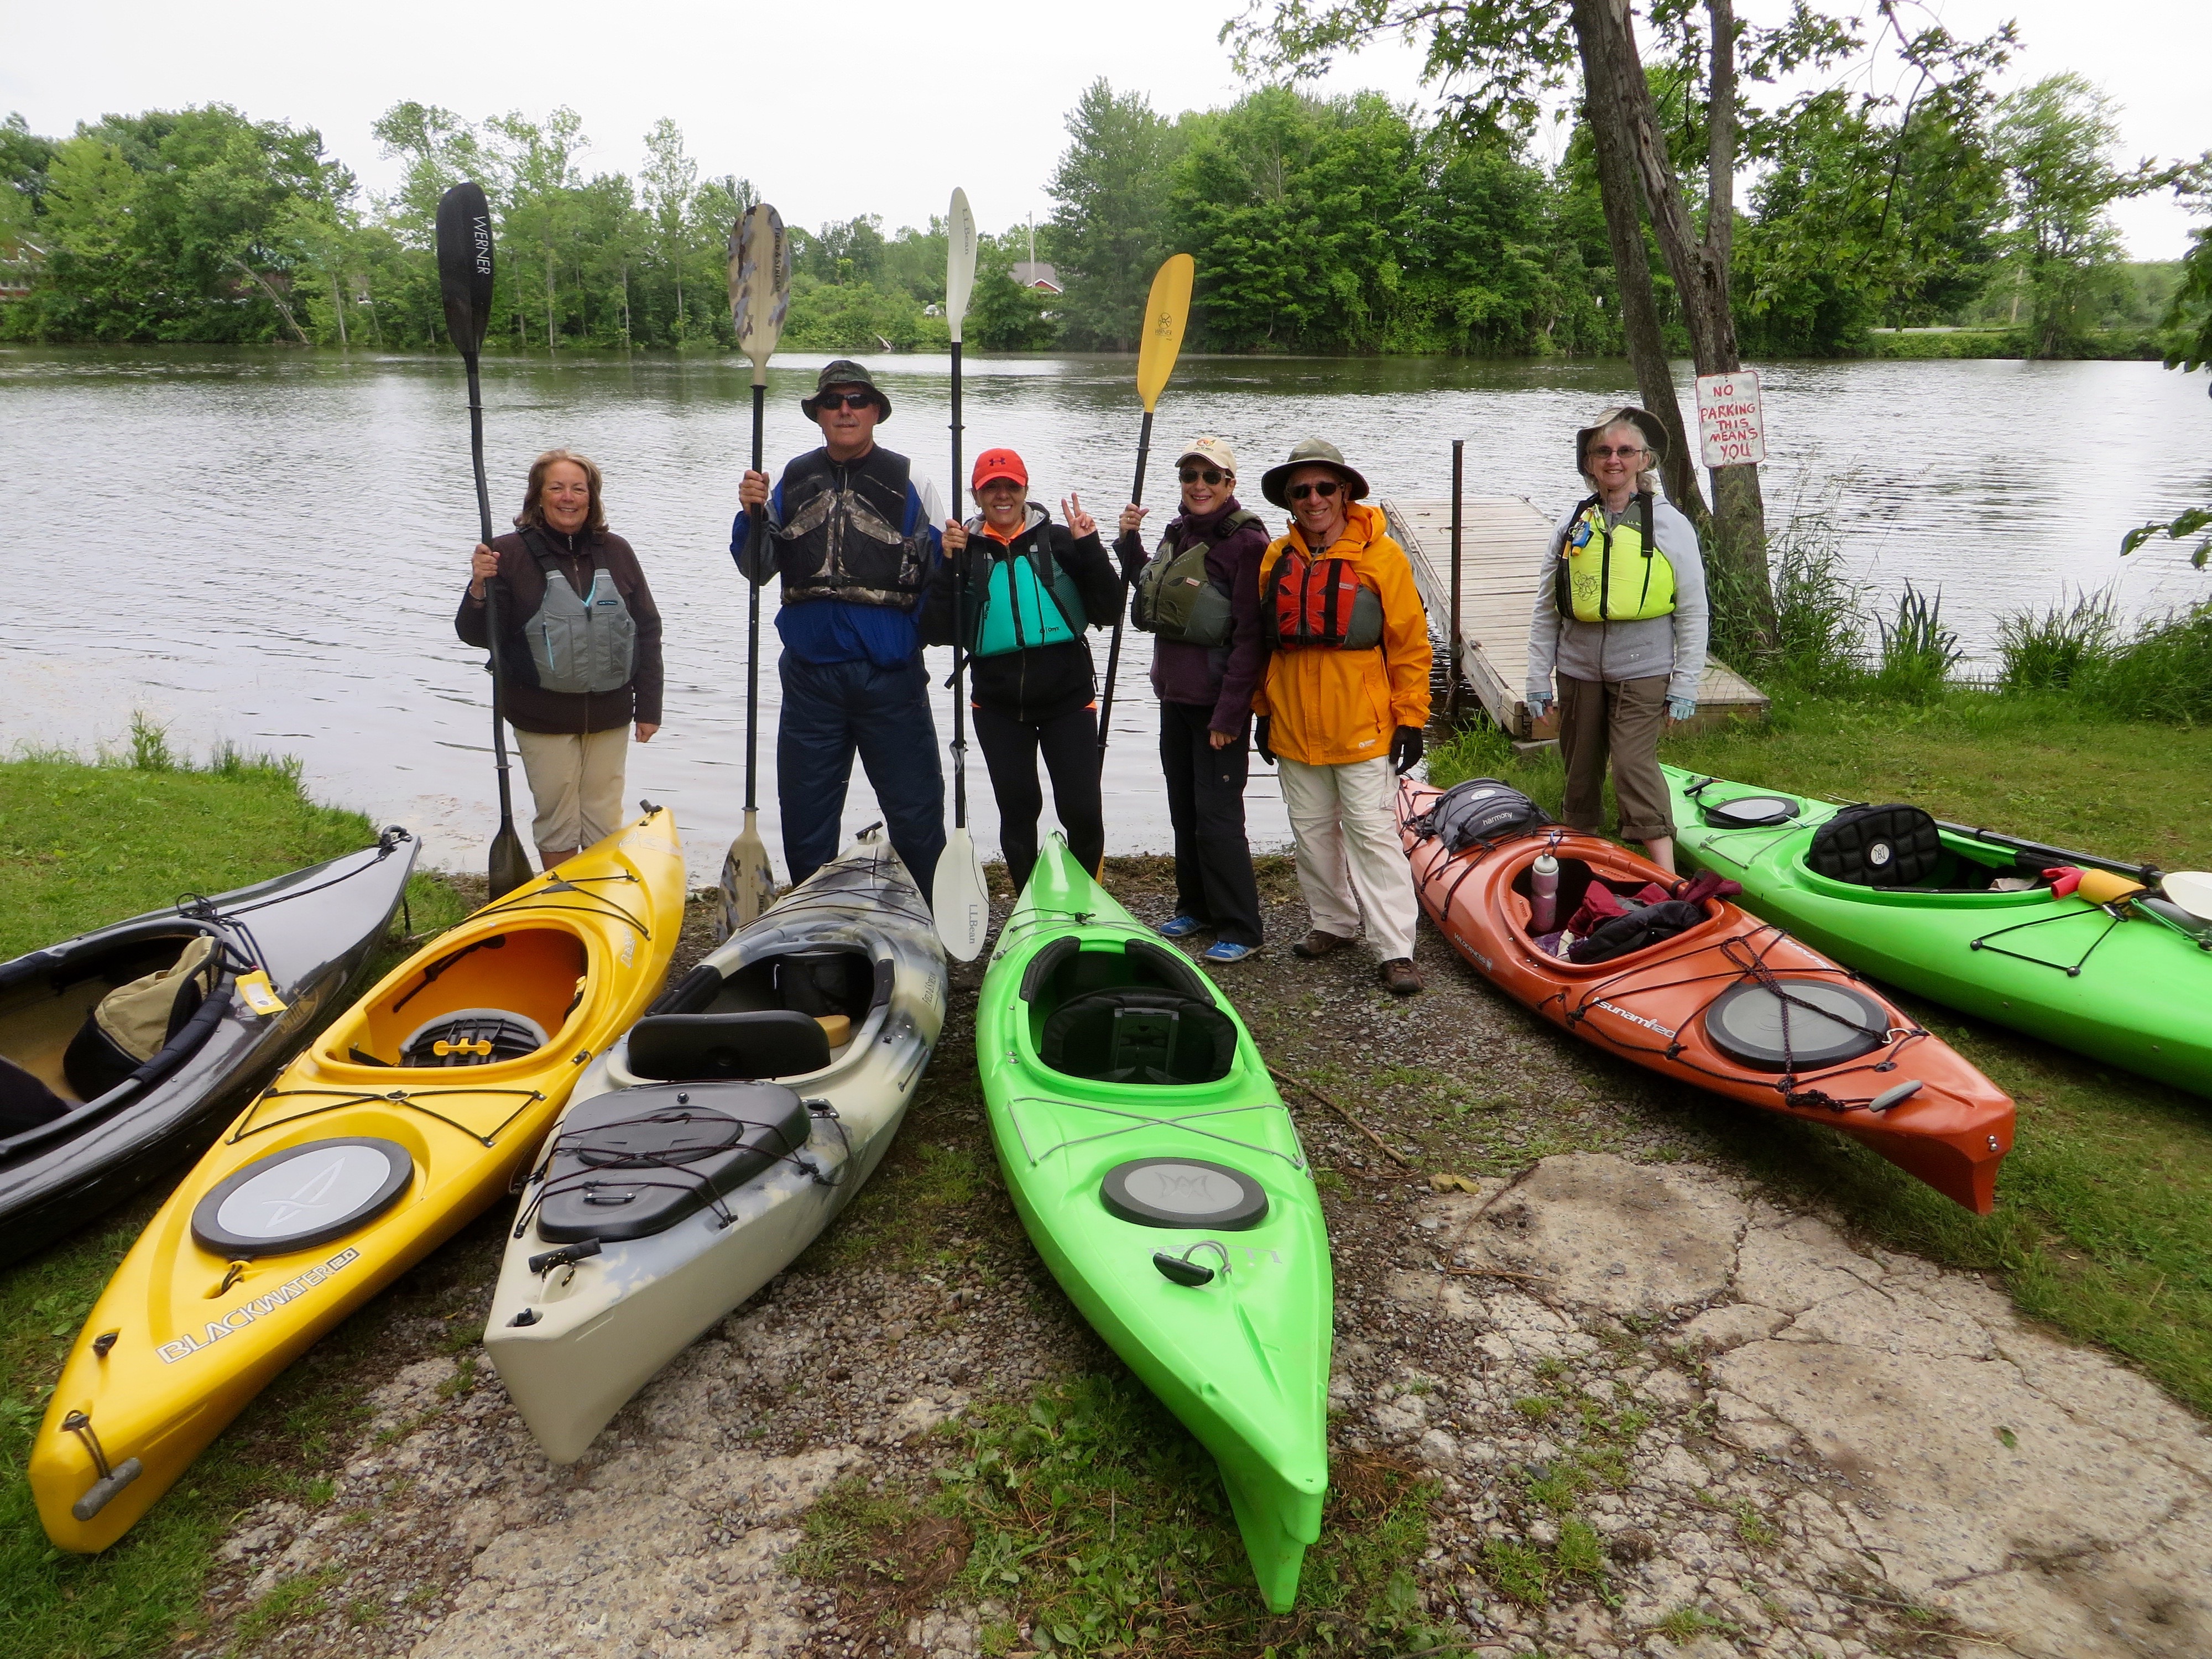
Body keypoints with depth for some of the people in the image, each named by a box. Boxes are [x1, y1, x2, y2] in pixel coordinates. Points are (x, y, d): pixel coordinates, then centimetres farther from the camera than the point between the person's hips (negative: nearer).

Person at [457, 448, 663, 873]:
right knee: (557, 822, 7)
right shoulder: (511, 554, -6)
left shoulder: (615, 552, 3)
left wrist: (648, 707, 5)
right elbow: (478, 636, -7)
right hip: (543, 718, -3)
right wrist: (479, 589, -27)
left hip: (609, 714, 3)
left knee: (605, 821, 12)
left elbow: (647, 631, 7)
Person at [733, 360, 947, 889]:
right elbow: (757, 570, 9)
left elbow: (941, 575, -1)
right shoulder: (792, 482, 10)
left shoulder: (909, 483, 2)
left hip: (891, 676, -3)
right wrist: (752, 516, -9)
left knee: (916, 815, 3)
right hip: (811, 679, 3)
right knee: (804, 818, 13)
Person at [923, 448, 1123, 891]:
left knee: (1082, 811, -3)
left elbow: (1108, 613, -2)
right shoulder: (963, 550, 4)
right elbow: (937, 633, -5)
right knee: (1018, 810, 9)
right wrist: (946, 566, -14)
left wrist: (1090, 549, -11)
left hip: (1068, 697, -1)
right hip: (998, 704, 1)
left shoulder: (1059, 541, 2)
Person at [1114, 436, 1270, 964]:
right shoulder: (1177, 533, 9)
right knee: (1184, 808, 17)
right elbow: (1151, 596, 23)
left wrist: (1229, 713, -20)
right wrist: (1129, 542, 9)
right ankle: (1195, 907, 32)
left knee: (1217, 814, -5)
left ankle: (1239, 930, 6)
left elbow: (1250, 636, -18)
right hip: (1174, 695, 8)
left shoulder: (1247, 542, -15)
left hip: (1218, 702, -8)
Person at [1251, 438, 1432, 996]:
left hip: (1362, 725, -5)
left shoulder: (1381, 556, -6)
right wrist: (1264, 711, 13)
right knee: (1312, 830, 14)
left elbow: (1410, 644, -5)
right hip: (1294, 725, 5)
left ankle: (1396, 950, 0)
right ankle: (1333, 922, 32)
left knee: (1372, 833, -5)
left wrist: (1411, 719, -7)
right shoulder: (1276, 558, 6)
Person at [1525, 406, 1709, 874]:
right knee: (1580, 769, 11)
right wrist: (1538, 680, 4)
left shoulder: (1670, 526, -1)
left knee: (1634, 763, -14)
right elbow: (1545, 611, 8)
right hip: (1579, 672, 4)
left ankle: (1666, 878, -11)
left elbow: (1693, 614, 0)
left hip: (1643, 673, -3)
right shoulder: (1572, 525, 6)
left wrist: (1684, 686, -5)